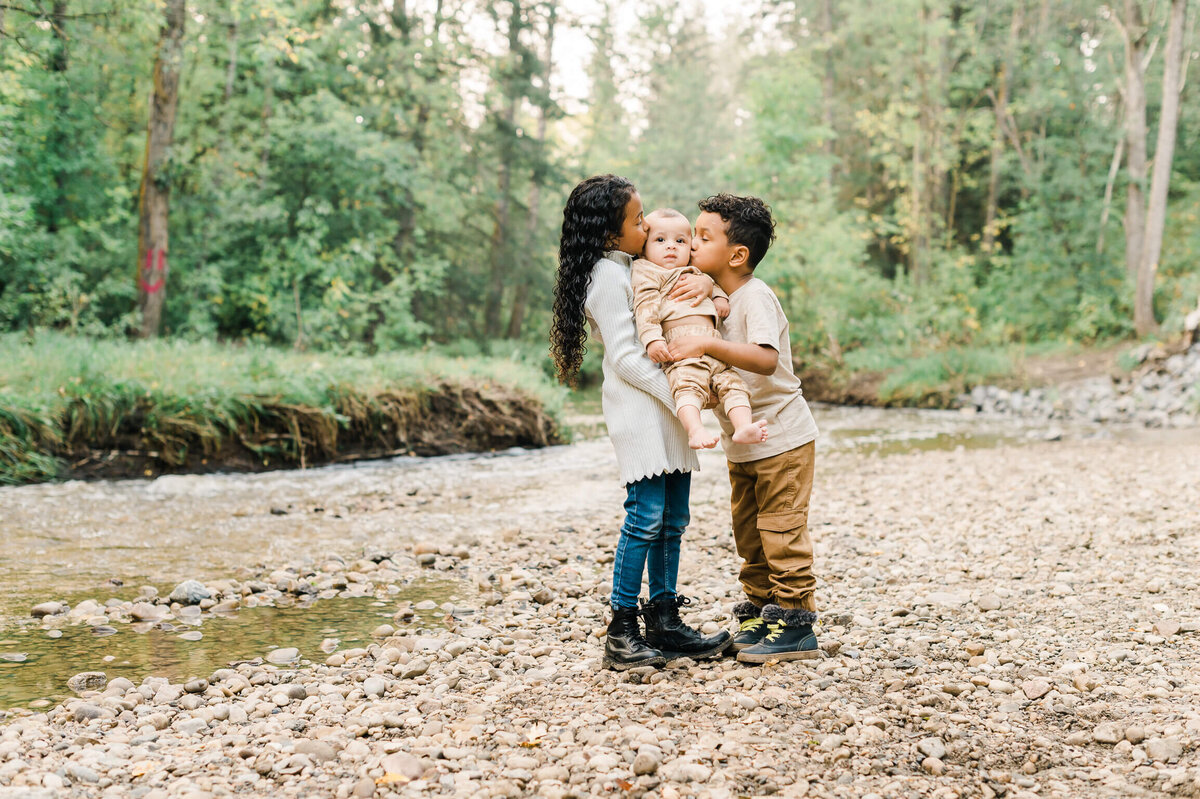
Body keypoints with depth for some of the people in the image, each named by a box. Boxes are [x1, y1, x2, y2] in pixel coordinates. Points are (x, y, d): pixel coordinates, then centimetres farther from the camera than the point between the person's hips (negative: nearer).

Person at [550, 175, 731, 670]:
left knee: (673, 519, 9)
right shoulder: (609, 276, -11)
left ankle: (664, 621, 16)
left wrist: (704, 282, -1)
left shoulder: (638, 268, 17)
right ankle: (621, 633, -7)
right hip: (637, 410, -9)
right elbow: (625, 358, -16)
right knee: (646, 517, -12)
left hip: (667, 407, 9)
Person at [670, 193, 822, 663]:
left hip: (782, 438, -9)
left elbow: (765, 359, -36)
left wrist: (706, 345, -43)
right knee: (749, 533, 14)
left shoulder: (755, 297, -20)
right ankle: (760, 614, 26)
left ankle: (796, 626, 3)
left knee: (782, 532, -5)